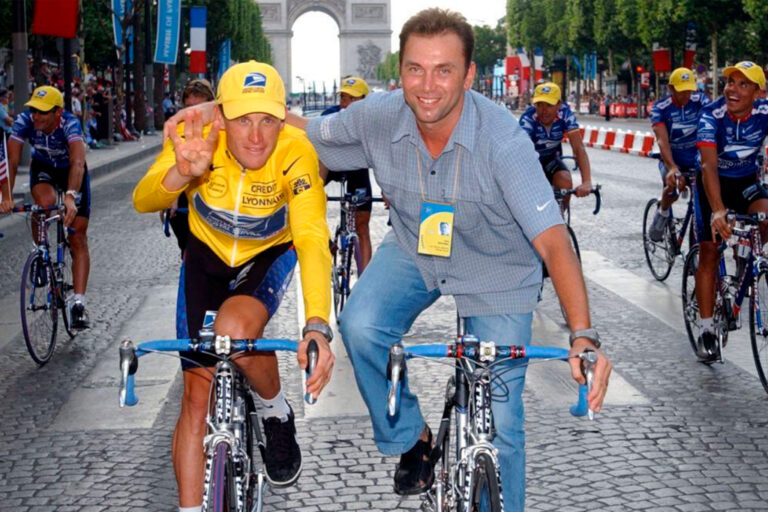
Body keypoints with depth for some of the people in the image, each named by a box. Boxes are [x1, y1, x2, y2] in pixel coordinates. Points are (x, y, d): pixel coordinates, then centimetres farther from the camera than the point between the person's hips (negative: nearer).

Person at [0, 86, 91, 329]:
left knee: (78, 239, -8)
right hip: (43, 168, 2)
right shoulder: (24, 121, -29)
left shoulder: (70, 124, -36)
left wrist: (70, 197, -65)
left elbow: (77, 163, -50)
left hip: (71, 173, -2)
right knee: (45, 202, -33)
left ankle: (79, 303, -7)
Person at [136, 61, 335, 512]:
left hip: (270, 255, -2)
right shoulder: (196, 137, -27)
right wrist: (183, 173, -60)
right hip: (208, 256, 2)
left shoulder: (294, 153, -32)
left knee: (236, 329, -33)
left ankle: (278, 413, -2)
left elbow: (312, 240, -41)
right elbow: (144, 202, -37)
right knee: (198, 396, -1)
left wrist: (317, 326, -55)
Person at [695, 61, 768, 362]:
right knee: (709, 251, -9)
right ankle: (706, 331, -2)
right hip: (714, 183, -2)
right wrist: (718, 211, -48)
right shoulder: (712, 115, -26)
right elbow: (709, 165, -35)